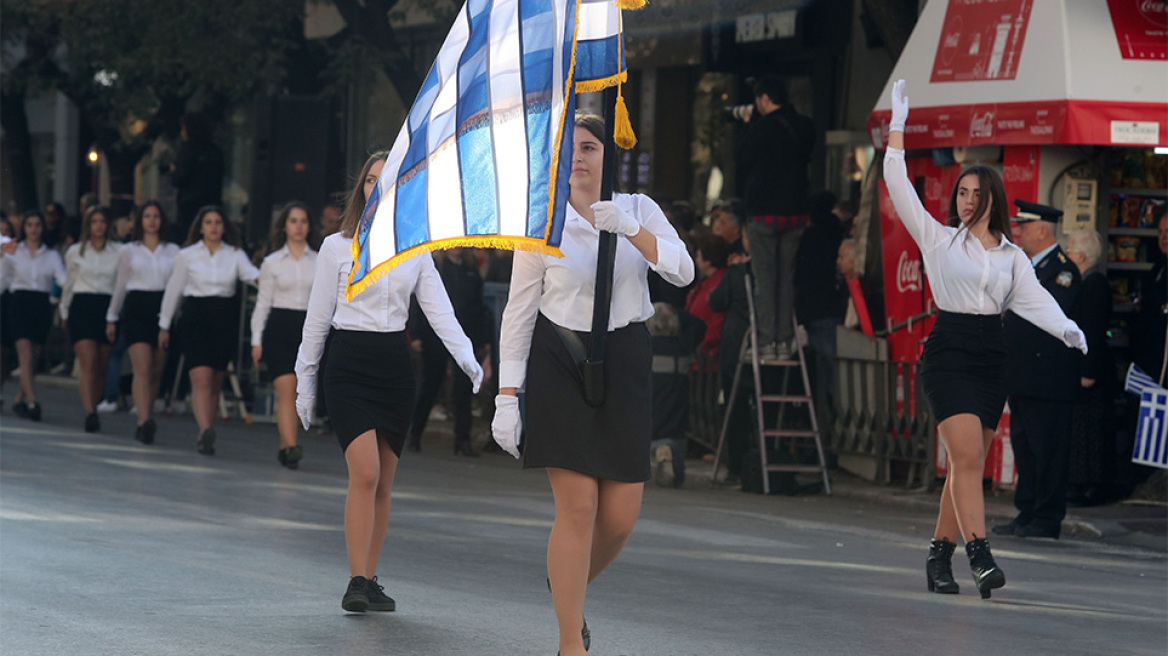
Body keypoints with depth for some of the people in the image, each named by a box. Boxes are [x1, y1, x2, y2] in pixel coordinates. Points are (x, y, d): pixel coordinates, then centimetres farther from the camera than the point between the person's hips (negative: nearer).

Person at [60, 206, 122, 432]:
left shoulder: (119, 252, 6)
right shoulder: (75, 252, 10)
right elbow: (68, 284, 19)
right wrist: (65, 311, 22)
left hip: (109, 308, 1)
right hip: (82, 306, -1)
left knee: (102, 367, 4)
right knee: (88, 363, -14)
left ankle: (93, 407, 19)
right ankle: (90, 414, -23)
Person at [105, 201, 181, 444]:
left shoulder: (173, 251, 11)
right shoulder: (129, 251, 10)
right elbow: (120, 286, 16)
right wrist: (112, 317, 17)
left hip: (163, 309, 2)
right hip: (136, 308, -2)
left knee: (155, 372, 4)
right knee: (142, 368, -15)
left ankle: (146, 420, 16)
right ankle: (144, 421, -25)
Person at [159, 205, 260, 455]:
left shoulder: (235, 255, 9)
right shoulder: (187, 255, 6)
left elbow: (250, 274, -7)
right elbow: (173, 290, 11)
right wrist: (164, 326, 13)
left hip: (225, 319, 2)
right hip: (196, 315, -2)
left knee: (215, 382, 7)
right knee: (201, 378, -15)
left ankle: (206, 435, 16)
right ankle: (205, 431, -28)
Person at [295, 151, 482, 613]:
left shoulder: (416, 251, 9)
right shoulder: (337, 247, 2)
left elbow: (439, 311, 1)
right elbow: (317, 318, 5)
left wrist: (467, 358, -15)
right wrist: (305, 380, 5)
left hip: (395, 364, 3)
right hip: (349, 364, -3)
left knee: (384, 482, 6)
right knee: (365, 473, -17)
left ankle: (370, 582, 13)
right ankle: (356, 582, -15)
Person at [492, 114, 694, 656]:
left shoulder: (637, 210, 6)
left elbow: (682, 271, -9)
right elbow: (518, 312, 1)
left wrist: (629, 228, -23)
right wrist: (507, 395, -4)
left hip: (624, 364, 3)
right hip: (559, 364, -3)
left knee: (621, 515, 1)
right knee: (577, 509, -10)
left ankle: (568, 585, 33)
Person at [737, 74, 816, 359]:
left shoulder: (762, 128, -13)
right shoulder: (804, 127, 4)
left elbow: (743, 162, -3)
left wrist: (748, 125, 9)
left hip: (764, 212, -5)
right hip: (796, 212, 5)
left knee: (765, 279, 0)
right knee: (787, 278, 10)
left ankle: (767, 341, -2)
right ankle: (785, 341, 8)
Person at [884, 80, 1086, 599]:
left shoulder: (1012, 256, 13)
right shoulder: (939, 239, 6)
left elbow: (1033, 299, 0)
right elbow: (900, 191, -1)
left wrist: (1065, 328, -20)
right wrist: (897, 130, -4)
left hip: (990, 359, 4)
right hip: (947, 353, -4)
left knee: (968, 466, 4)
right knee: (967, 458, -16)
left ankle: (940, 554, 13)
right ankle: (980, 556, -23)